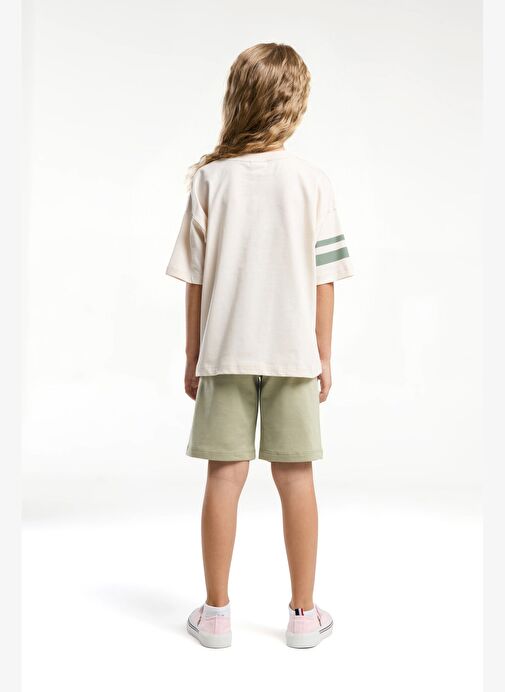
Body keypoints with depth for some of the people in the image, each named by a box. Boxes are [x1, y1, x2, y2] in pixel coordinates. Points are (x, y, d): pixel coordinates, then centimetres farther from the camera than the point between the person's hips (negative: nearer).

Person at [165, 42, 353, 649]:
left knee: (225, 474, 6)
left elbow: (195, 279, 0)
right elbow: (323, 279, -3)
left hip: (225, 349, 0)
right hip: (292, 348, 0)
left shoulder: (210, 179, -2)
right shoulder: (312, 182, -3)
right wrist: (323, 356, 7)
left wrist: (193, 355, 9)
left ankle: (216, 612, 17)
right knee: (295, 475, 7)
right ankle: (303, 614, 19)